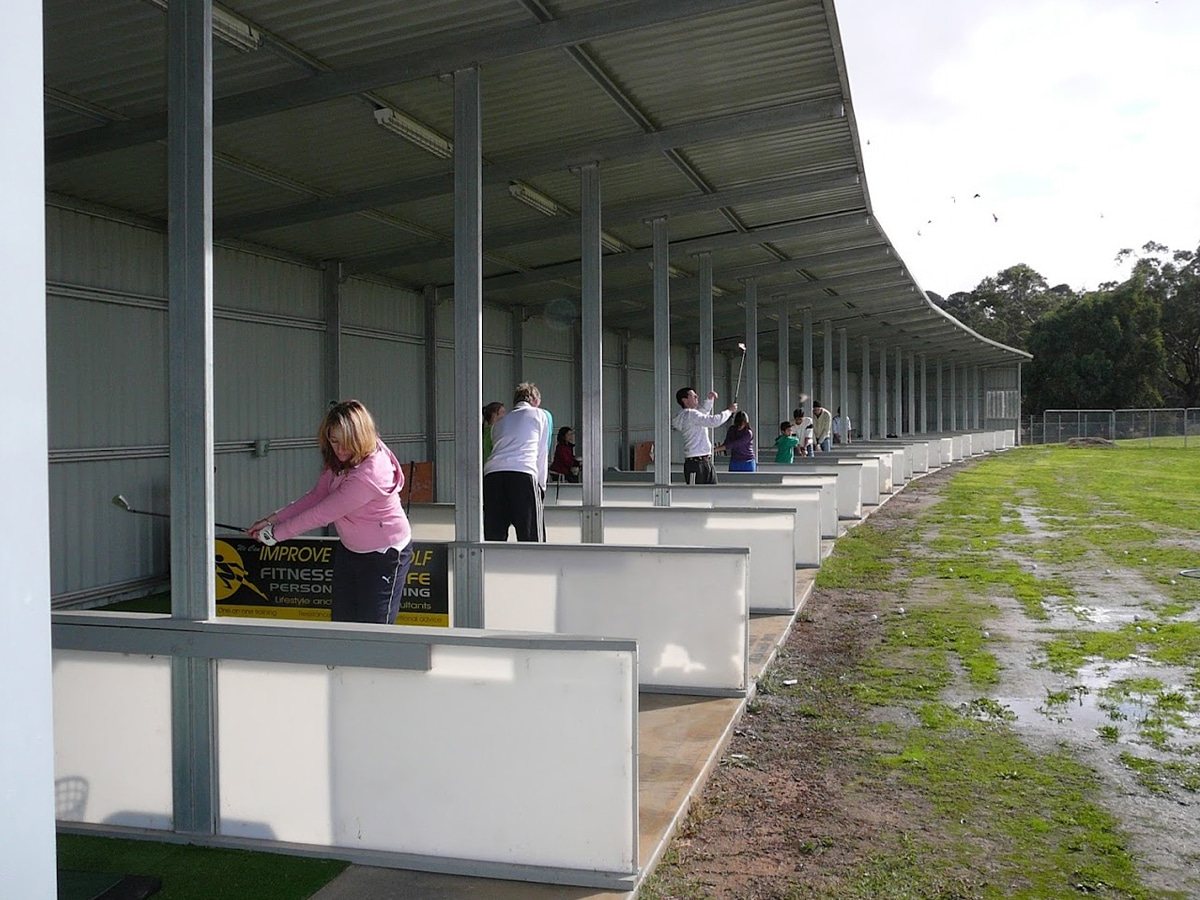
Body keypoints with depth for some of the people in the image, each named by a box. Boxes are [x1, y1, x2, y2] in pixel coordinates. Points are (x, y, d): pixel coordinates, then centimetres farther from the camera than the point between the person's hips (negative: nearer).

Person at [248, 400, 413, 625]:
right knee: (341, 623, 15)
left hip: (384, 555, -9)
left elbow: (322, 514, -28)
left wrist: (276, 533, -17)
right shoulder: (340, 460, -7)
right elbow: (317, 496, 1)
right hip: (349, 548, 9)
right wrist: (273, 519, -8)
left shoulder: (369, 475, -33)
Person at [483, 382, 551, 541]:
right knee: (531, 539, -3)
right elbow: (542, 454, 19)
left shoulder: (499, 423, 32)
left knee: (493, 537, 3)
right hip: (523, 474, -4)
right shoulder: (540, 415, 22)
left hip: (491, 474, 4)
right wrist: (541, 485, 26)